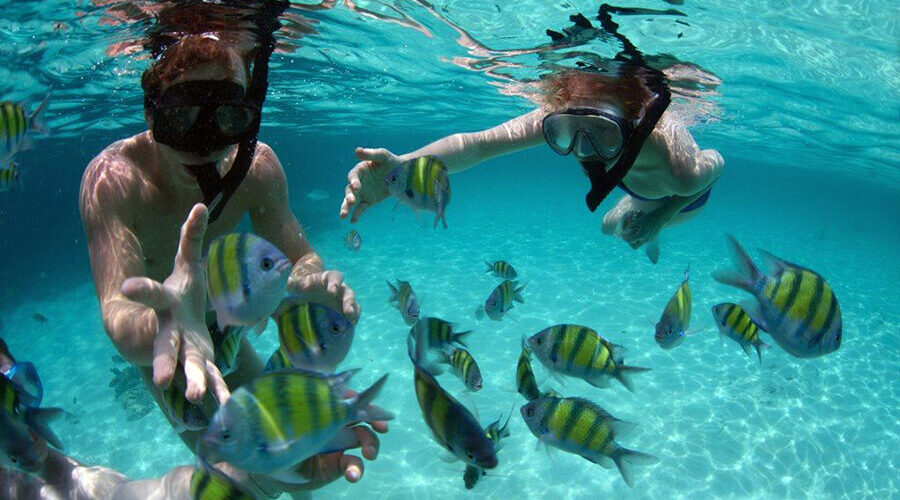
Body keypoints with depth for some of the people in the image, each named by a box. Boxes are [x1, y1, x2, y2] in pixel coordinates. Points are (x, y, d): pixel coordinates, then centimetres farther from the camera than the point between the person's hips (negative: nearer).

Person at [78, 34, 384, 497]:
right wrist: (168, 332, -74)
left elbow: (298, 259, -23)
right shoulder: (113, 179, -37)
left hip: (215, 317, 4)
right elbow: (118, 311, -49)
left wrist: (312, 282, -49)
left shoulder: (257, 166, -25)